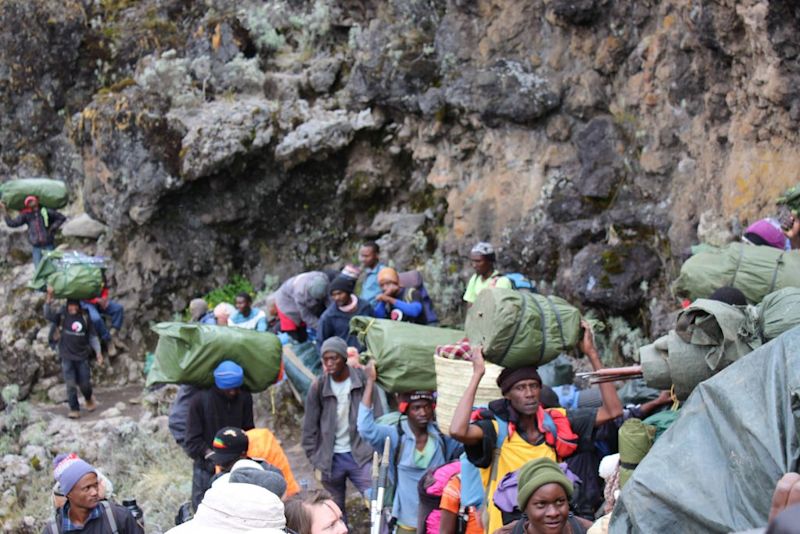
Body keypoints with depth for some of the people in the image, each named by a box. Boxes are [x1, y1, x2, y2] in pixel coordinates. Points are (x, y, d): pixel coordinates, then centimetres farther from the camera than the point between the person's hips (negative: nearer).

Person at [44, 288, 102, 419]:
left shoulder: (85, 318, -2)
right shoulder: (62, 316, -4)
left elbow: (92, 336, 4)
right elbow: (48, 315, -18)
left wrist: (98, 352, 0)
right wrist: (49, 297, -29)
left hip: (82, 356, 1)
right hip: (67, 357, -1)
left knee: (85, 383, 8)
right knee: (70, 384, -6)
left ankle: (89, 400, 37)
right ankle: (74, 410, 1)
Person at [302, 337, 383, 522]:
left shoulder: (364, 380, -5)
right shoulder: (318, 387, -2)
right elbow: (310, 427, 5)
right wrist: (315, 459, 3)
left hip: (360, 455, -1)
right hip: (331, 458, 1)